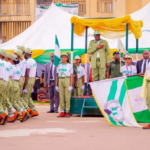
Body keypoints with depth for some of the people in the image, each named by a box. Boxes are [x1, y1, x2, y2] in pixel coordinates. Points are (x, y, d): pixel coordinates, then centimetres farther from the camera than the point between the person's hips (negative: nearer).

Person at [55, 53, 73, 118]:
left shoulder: (69, 66, 0)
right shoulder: (59, 66, 10)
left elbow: (71, 76, -3)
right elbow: (57, 76, 11)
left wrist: (71, 86, -11)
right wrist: (56, 85, 6)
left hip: (67, 81, -4)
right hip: (60, 81, 4)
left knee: (67, 97, -5)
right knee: (61, 97, 1)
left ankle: (67, 112, 1)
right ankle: (62, 112, 4)